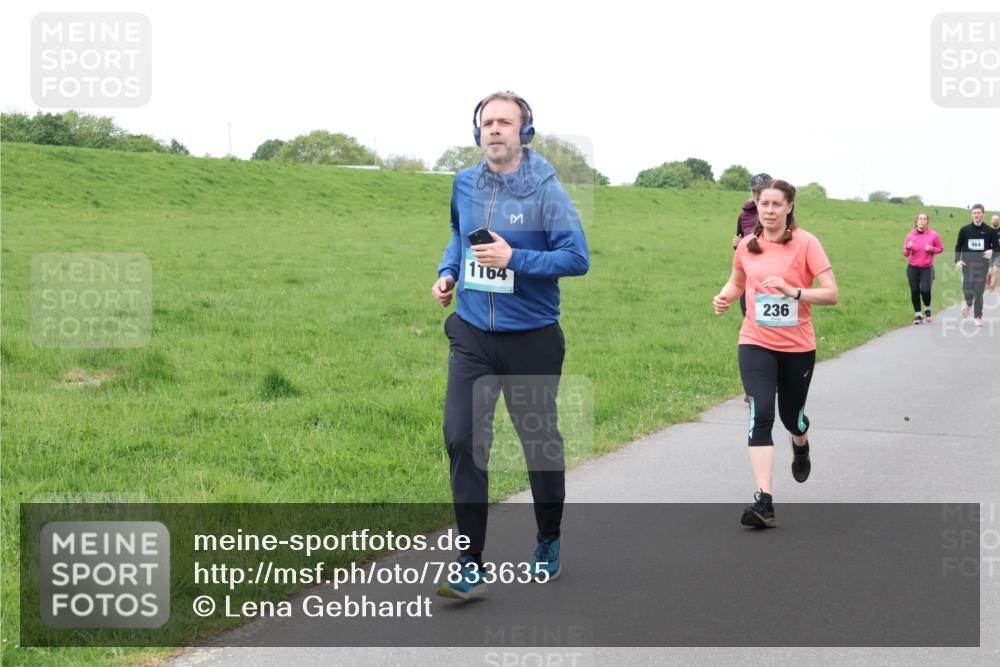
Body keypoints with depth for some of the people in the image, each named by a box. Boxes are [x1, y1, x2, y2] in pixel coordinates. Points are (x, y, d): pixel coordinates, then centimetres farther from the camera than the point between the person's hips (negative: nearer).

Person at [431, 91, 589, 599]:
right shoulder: (464, 185, 3)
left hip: (531, 338, -3)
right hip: (472, 336, 3)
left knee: (540, 441, 12)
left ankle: (548, 544, 36)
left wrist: (514, 258, -24)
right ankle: (471, 566, -3)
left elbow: (578, 258, -16)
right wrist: (448, 272, 4)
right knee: (462, 439, -9)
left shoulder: (545, 191, -12)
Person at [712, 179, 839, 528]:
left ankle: (801, 445, 55)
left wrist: (793, 291, -27)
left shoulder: (805, 242, -9)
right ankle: (764, 501, -20)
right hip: (756, 344, 1)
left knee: (791, 416, 15)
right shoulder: (747, 245, 2)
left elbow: (831, 293, -13)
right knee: (761, 415, -16)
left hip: (798, 346, -1)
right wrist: (724, 296, -1)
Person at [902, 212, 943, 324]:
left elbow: (940, 249, 7)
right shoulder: (910, 235, 2)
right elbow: (905, 253, 6)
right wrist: (908, 248, -16)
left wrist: (931, 249, -12)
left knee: (925, 290, -15)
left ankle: (927, 309, 14)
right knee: (914, 291, -1)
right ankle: (918, 315, 13)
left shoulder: (933, 235, -2)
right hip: (912, 268, 2)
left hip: (927, 268, -2)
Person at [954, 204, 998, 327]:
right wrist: (957, 260, -3)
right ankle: (969, 304, 25)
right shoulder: (964, 230, 5)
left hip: (982, 265, 0)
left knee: (979, 292, -5)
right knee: (967, 289, -10)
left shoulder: (989, 231, 3)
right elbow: (958, 247, 12)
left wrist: (992, 251, -15)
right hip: (967, 265, 0)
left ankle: (978, 317, 7)